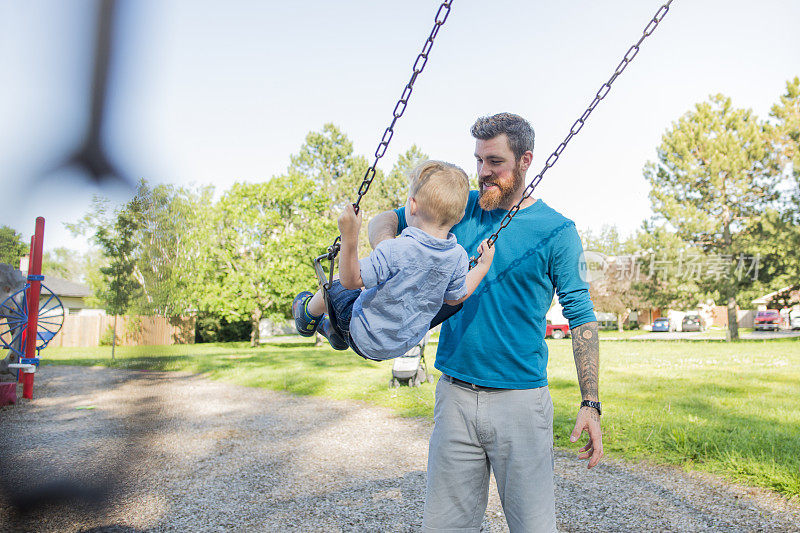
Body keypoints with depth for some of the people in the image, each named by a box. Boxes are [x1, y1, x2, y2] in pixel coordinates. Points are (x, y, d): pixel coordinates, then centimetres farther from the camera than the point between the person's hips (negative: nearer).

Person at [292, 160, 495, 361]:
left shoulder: (394, 250, -34)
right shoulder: (458, 257, -17)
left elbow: (351, 280, -28)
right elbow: (455, 297, 0)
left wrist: (349, 237, -38)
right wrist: (484, 265, 9)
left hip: (366, 342, -6)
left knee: (335, 286, 14)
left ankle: (309, 314, 43)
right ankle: (339, 335, 48)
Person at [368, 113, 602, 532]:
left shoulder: (556, 231, -2)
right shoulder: (459, 208, 6)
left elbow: (581, 316, -1)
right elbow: (385, 220, 12)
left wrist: (590, 404, -7)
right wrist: (384, 246, -13)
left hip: (521, 399, -2)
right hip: (455, 393, 3)